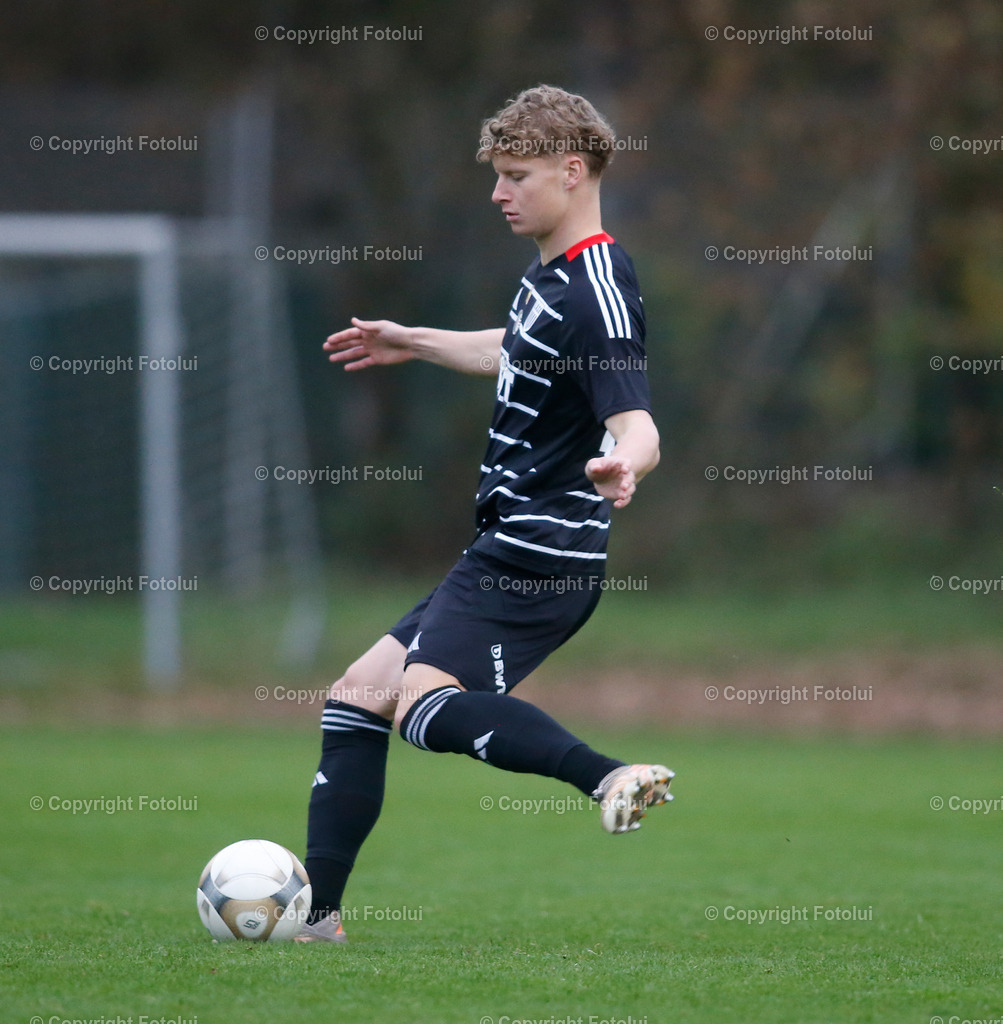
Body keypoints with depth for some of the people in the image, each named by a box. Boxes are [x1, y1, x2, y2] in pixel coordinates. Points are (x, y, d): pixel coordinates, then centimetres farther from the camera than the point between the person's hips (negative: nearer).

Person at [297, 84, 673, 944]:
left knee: (423, 702, -30)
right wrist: (409, 343, 48)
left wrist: (621, 466, -53)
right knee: (357, 695, 14)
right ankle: (313, 912, 18)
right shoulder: (554, 275, 14)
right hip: (509, 553, 10)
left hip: (542, 558, -10)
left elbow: (638, 425, -29)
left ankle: (608, 776, -46)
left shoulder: (597, 291, -17)